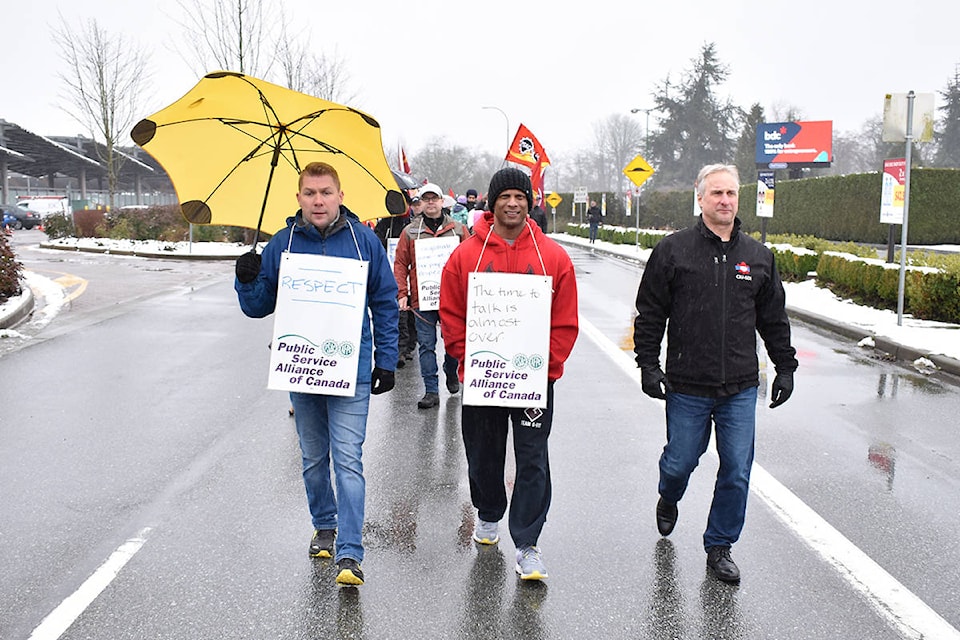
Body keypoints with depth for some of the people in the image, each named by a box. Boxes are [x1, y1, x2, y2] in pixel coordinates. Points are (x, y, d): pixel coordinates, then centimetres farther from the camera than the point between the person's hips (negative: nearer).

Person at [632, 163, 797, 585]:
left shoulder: (758, 256, 8)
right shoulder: (673, 250, -2)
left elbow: (774, 320, 15)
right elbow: (649, 314, 1)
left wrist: (785, 367, 14)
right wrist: (648, 364, -5)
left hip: (740, 389, 2)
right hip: (686, 388, -2)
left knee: (736, 473, 4)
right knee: (679, 463, 10)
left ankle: (720, 546, 23)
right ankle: (668, 501, 45)